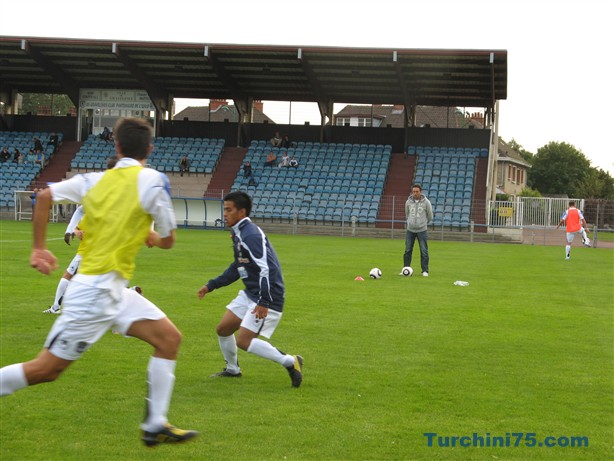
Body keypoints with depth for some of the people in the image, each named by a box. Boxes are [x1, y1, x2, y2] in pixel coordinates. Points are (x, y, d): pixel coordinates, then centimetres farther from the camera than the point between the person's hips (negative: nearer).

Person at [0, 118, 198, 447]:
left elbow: (44, 196, 6)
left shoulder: (95, 180, 7)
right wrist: (150, 237, 16)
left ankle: (155, 426, 8)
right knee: (46, 369, -2)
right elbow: (167, 240, -6)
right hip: (95, 291, -8)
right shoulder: (152, 180, -11)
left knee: (169, 338, 7)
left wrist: (39, 248, 12)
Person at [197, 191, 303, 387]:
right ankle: (232, 370, 33)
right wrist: (211, 286, 22)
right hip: (249, 294, 10)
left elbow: (267, 269, -28)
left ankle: (290, 362, -3)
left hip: (266, 297, -10)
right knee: (223, 329, 12)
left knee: (243, 341, -14)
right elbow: (237, 268, 24)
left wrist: (264, 303, -31)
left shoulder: (251, 235, -21)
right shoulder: (238, 233, 11)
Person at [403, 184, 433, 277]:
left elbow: (430, 216, 7)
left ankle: (425, 271, 4)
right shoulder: (408, 202, 1)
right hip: (410, 230, 2)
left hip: (422, 230, -2)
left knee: (424, 251, -2)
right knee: (408, 250, 5)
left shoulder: (426, 202, -5)